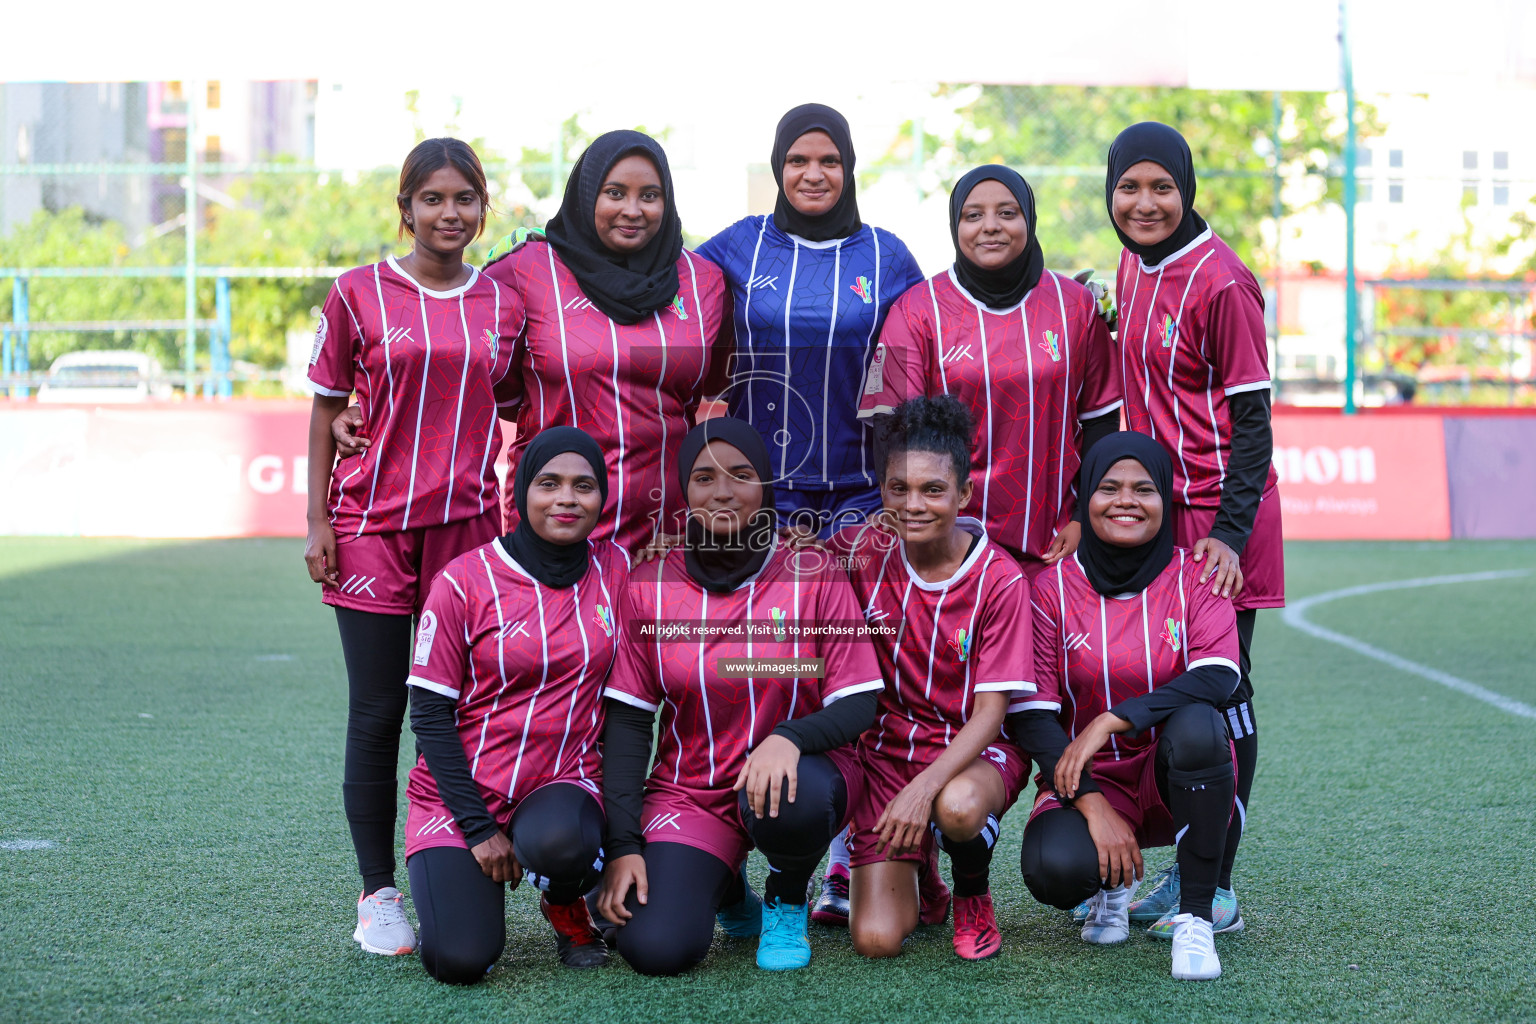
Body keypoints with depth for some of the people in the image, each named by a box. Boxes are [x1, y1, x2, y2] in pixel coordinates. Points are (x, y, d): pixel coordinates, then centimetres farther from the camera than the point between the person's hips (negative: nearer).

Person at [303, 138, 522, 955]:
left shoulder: (503, 304, 8)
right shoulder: (359, 294, 1)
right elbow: (326, 410, 5)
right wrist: (318, 520, 0)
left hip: (469, 525, 2)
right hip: (373, 527, -2)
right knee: (377, 713, 1)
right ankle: (377, 896, 11)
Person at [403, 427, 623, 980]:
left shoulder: (614, 571, 2)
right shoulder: (465, 580, -8)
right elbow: (429, 713, -7)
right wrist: (477, 827, -11)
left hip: (564, 783, 2)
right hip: (461, 790, -1)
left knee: (560, 843, -35)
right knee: (460, 960, -20)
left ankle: (567, 908, 1)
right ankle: (450, 875, 15)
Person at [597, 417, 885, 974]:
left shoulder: (813, 574, -5)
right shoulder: (649, 585, -2)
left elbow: (858, 704, -8)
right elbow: (627, 720, -1)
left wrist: (790, 737, -31)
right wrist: (622, 845, -12)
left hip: (796, 772, -1)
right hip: (690, 793, 1)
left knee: (787, 801, -39)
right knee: (654, 948, -22)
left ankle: (788, 902, -1)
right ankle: (727, 891, 17)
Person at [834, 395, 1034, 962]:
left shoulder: (1001, 580, -14)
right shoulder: (864, 551, -6)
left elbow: (990, 712, -17)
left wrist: (925, 787, -31)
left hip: (975, 748, -2)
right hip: (888, 744, 2)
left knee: (957, 807, -41)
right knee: (876, 939, -14)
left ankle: (973, 895, -4)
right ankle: (912, 868, 23)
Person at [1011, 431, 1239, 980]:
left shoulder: (1193, 576, -3)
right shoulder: (1052, 587, -4)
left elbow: (1217, 678, -20)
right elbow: (1030, 716, -8)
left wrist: (1111, 721, -28)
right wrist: (1093, 807, -20)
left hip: (1177, 779, 0)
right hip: (1088, 782, 0)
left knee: (1196, 724, -35)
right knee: (1053, 869, -32)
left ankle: (1195, 917, -19)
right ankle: (1112, 881, 9)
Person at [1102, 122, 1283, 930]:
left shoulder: (1220, 282, -15)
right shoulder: (1131, 270, 9)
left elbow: (1251, 419, -14)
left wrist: (1229, 533, -20)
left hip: (1217, 522, -8)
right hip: (1155, 511, 8)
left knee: (1219, 694, -2)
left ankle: (1216, 891, 5)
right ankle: (1185, 866, 21)